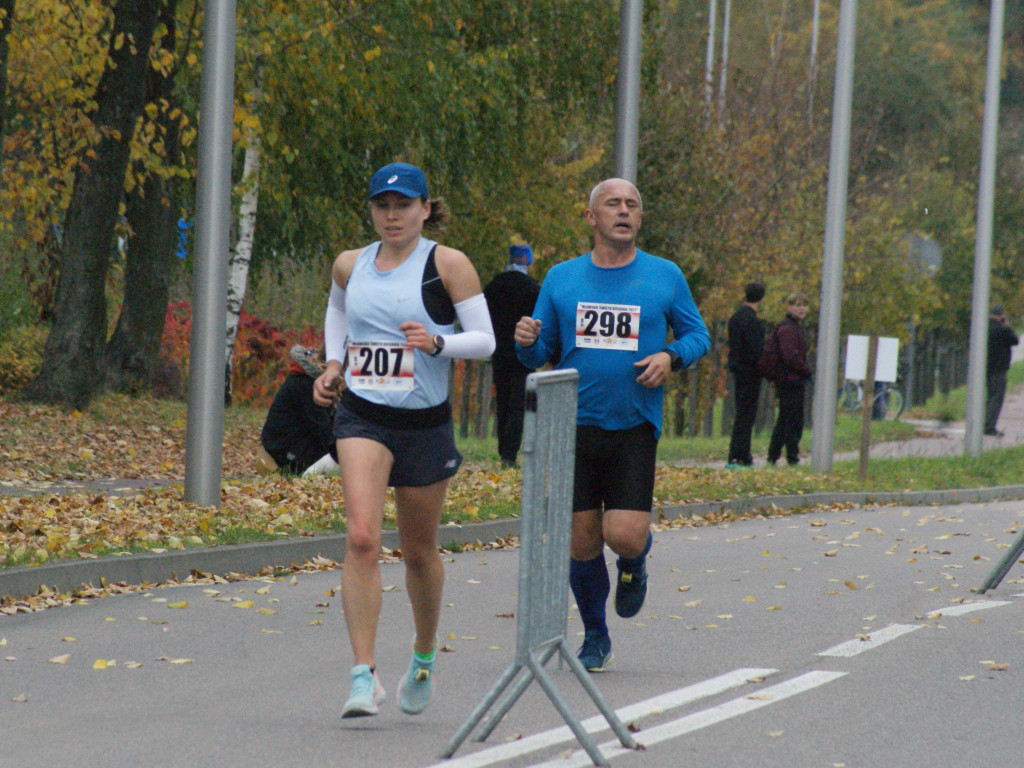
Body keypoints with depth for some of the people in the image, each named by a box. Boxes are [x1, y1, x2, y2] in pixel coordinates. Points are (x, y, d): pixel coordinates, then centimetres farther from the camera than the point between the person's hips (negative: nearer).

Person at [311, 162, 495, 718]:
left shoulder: (447, 265, -5)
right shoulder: (351, 265, 6)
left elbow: (485, 340, -4)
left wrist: (437, 342, -22)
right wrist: (332, 363, 13)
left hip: (425, 422, -1)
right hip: (362, 417, 1)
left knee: (419, 552, 13)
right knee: (361, 538, -18)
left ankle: (424, 658, 39)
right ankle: (363, 676, -20)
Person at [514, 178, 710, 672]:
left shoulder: (665, 277, 4)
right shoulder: (561, 279, 7)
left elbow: (698, 335, 13)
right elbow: (540, 354, 11)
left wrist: (671, 357, -9)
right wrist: (526, 342, -12)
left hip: (635, 427, -1)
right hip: (575, 427, 1)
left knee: (624, 535, -13)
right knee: (582, 540, 2)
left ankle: (634, 564, 24)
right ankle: (595, 637, 21)